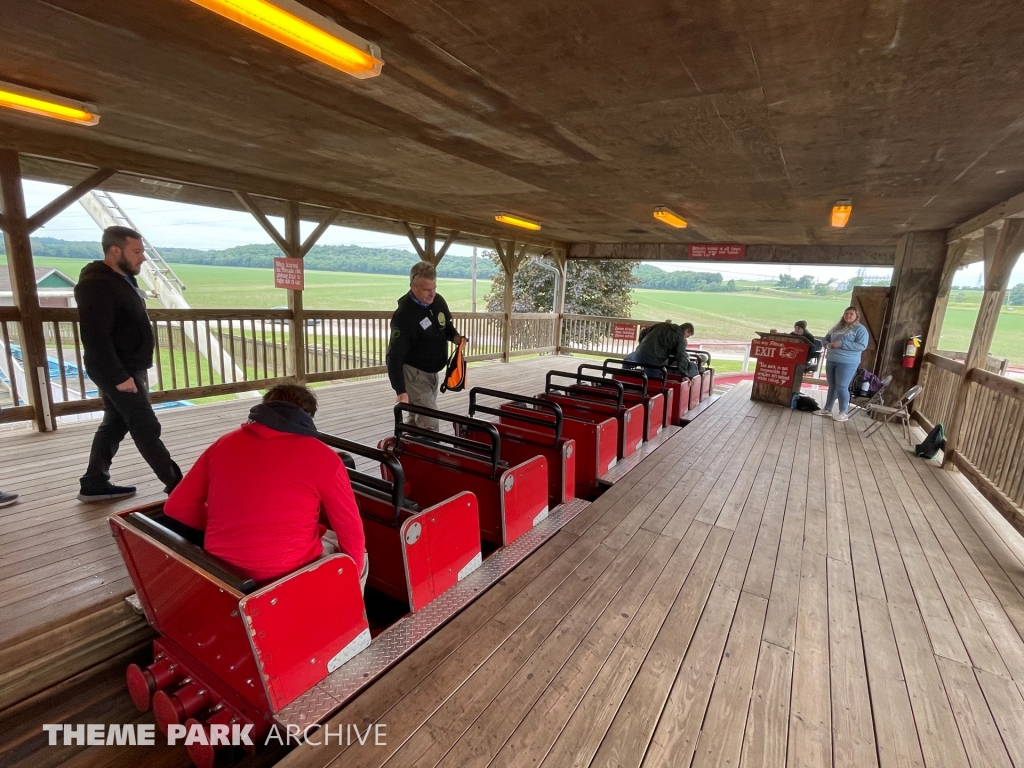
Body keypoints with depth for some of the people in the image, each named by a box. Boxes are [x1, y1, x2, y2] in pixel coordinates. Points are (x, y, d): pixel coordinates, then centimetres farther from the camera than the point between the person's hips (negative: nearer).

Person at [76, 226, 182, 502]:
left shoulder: (123, 279, 12)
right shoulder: (97, 285, -20)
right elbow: (95, 337, -25)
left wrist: (136, 369, 19)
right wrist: (119, 376, -24)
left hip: (129, 368, 10)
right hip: (118, 372, -10)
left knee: (115, 425, 16)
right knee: (146, 427, -6)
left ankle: (94, 484, 26)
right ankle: (175, 483, 1)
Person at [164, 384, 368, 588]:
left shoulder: (224, 444, 1)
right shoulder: (321, 457, -12)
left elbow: (176, 507, 7)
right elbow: (351, 532, -7)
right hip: (287, 574, -5)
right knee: (359, 554, 22)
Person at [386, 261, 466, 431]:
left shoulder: (439, 301, -2)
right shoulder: (404, 315, -25)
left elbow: (447, 325, 18)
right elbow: (395, 356, -27)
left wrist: (455, 336, -5)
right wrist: (401, 391, -32)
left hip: (432, 372, 8)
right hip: (413, 374, -8)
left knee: (416, 419, 18)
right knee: (429, 424, -11)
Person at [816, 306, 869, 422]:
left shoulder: (860, 329, -4)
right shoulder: (837, 327, 15)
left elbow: (862, 346, -16)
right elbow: (824, 338, 20)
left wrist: (841, 344, -20)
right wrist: (827, 344, -5)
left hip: (847, 363, -6)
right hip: (831, 361, 6)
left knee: (842, 387, -7)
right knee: (832, 386, 13)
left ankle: (844, 412, 3)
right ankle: (827, 409, 21)